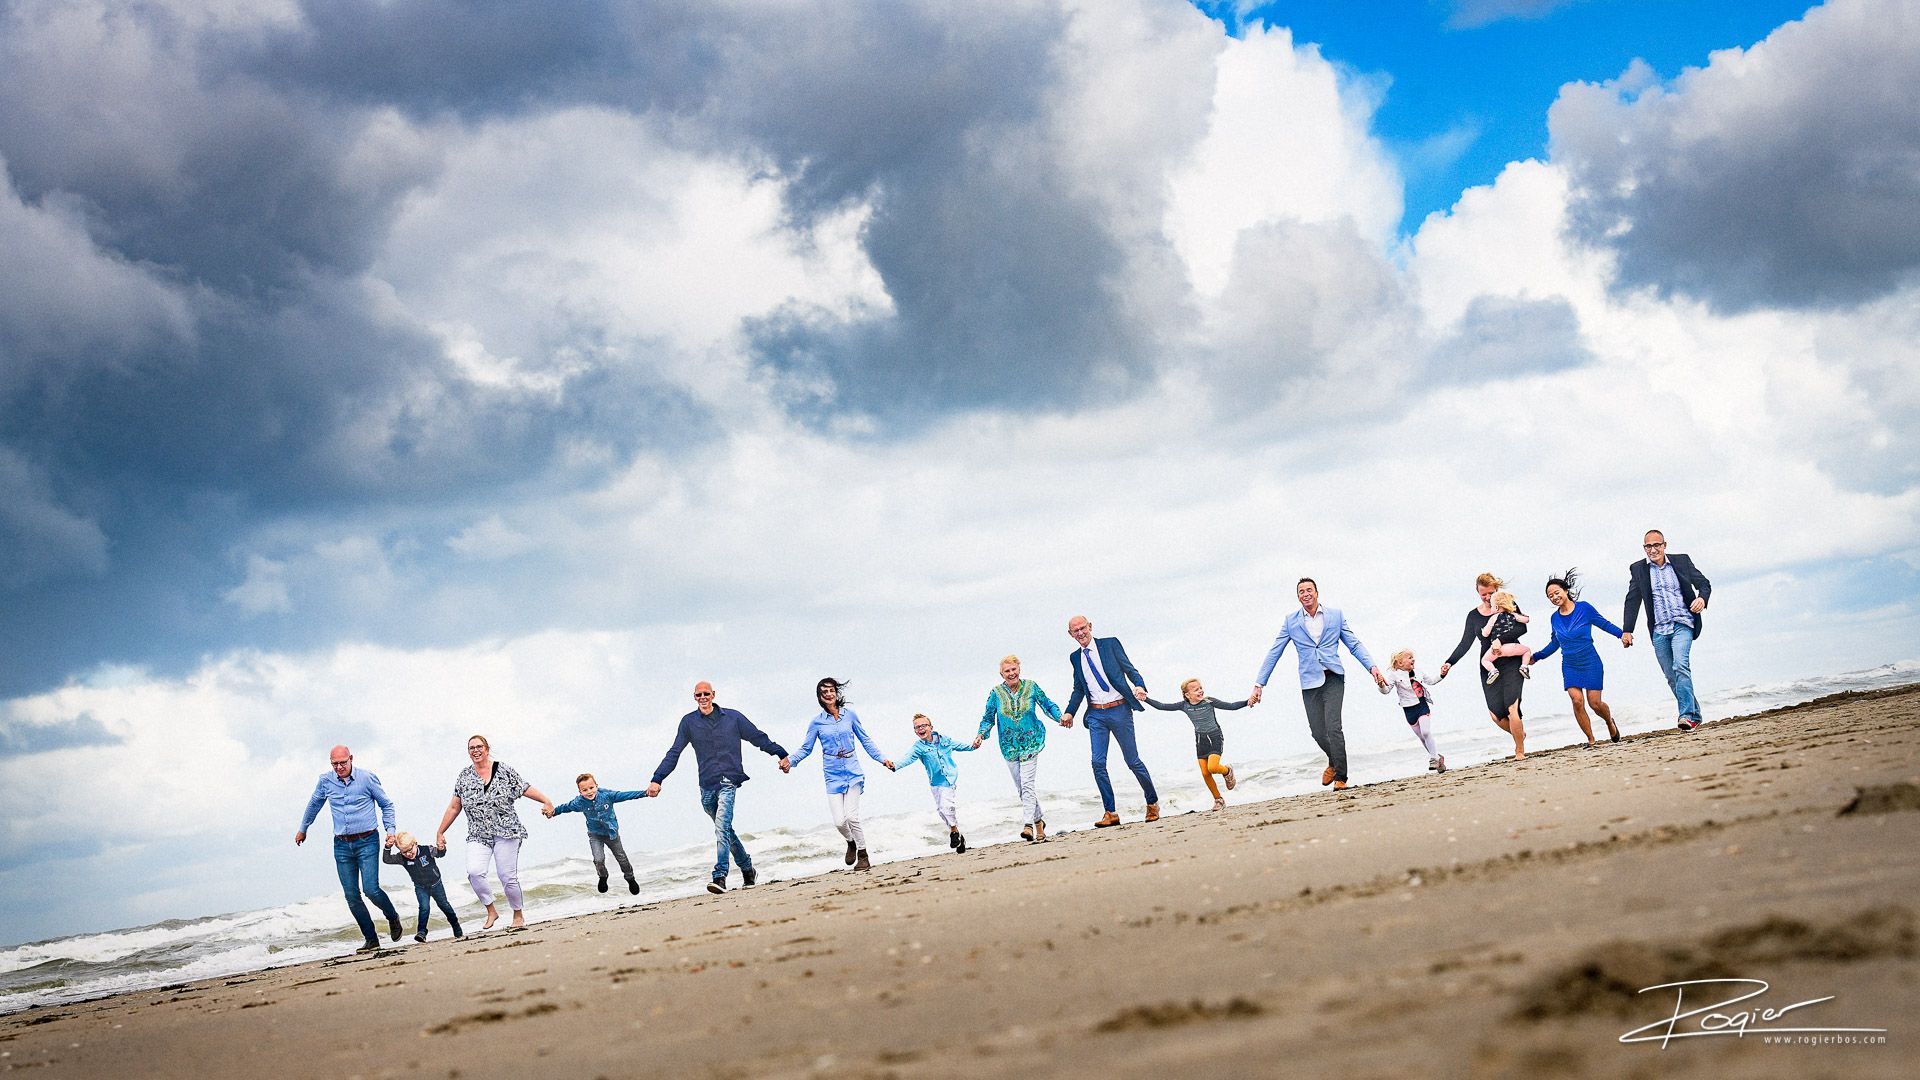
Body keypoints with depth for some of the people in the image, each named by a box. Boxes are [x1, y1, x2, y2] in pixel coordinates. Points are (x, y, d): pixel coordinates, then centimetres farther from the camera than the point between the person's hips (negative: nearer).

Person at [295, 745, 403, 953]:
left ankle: (393, 917, 16)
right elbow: (314, 805, 23)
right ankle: (371, 940, 7)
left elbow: (386, 804, 7)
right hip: (341, 845, 4)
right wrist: (302, 829, 32)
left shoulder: (367, 778, -5)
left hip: (367, 841, -4)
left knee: (371, 889, -14)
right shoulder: (326, 781, 3)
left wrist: (390, 830, -3)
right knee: (351, 896, 0)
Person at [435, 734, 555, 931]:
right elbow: (454, 807, 14)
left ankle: (519, 914, 18)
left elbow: (526, 789, 2)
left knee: (507, 877, -4)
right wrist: (440, 833, 14)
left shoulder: (503, 770, 1)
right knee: (474, 872, -20)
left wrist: (546, 802, -11)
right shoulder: (464, 777, 9)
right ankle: (491, 911, -2)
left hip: (506, 832, -2)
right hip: (478, 835, 2)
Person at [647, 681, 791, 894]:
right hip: (706, 787, 4)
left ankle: (720, 876, -27)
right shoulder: (689, 722, 8)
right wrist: (657, 780, 2)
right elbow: (674, 753, 9)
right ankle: (746, 868, 31)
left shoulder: (733, 718, 4)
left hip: (728, 782, -4)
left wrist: (782, 755, 8)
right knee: (725, 830, 13)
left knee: (722, 828, -19)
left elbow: (758, 738, 11)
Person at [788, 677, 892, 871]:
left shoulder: (849, 714, 2)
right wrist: (790, 761, -11)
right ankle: (851, 842, 25)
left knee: (851, 816, -14)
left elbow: (865, 740, 11)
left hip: (852, 771, -1)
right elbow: (806, 749, 6)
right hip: (833, 774, 1)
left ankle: (863, 855, 5)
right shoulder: (817, 722, 2)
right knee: (839, 821, -8)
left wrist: (882, 758, 6)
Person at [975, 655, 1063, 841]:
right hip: (1009, 747, 3)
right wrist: (981, 735, -12)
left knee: (1027, 784, -16)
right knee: (1021, 787, 8)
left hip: (1030, 743, -3)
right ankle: (1039, 820, 24)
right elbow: (988, 719, 5)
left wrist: (1060, 718, -9)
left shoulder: (1031, 687, -3)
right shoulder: (996, 693, -2)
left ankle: (1028, 825, -21)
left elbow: (1047, 705, 8)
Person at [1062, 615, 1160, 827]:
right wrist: (1069, 712, 8)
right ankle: (1110, 813, -5)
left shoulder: (1110, 644, 2)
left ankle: (1153, 803, 21)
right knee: (1098, 763, -9)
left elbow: (1129, 669, 0)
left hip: (1119, 709, -3)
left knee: (1132, 760, 2)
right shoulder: (1075, 657, 13)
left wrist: (1139, 685, -19)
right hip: (1096, 715, 3)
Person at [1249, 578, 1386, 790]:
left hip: (1333, 678, -2)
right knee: (1317, 731, 1)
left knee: (1333, 727, -16)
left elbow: (1354, 645, 8)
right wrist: (1259, 685, 5)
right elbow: (1273, 654, 9)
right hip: (1309, 682, 2)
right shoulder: (1292, 621, 7)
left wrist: (1372, 667, -7)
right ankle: (1334, 762, 31)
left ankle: (1340, 777, -10)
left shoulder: (1335, 615, 6)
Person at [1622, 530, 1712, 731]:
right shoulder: (1638, 569, 8)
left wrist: (1702, 598, -12)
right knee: (1671, 676, 5)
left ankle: (1687, 715, -25)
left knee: (1680, 666, -22)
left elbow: (1704, 584, 10)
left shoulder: (1681, 561, 5)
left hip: (1682, 625, -3)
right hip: (1659, 630, 3)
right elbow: (1632, 601, 8)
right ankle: (1694, 715, 19)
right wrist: (1627, 630, 2)